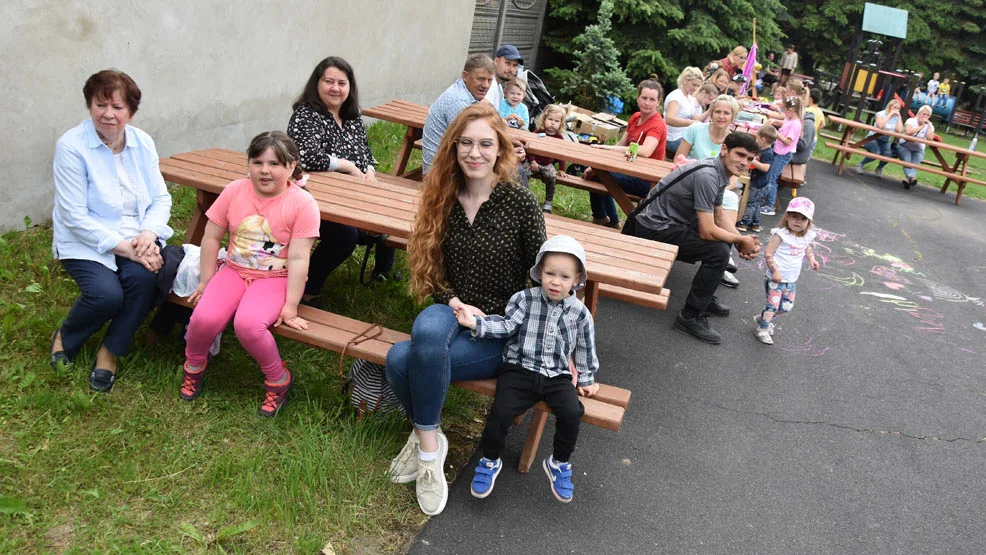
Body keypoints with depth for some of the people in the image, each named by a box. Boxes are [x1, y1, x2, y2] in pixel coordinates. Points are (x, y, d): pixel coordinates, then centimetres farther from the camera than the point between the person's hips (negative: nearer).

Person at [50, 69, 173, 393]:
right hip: (87, 241, -3)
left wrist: (149, 233, -17)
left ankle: (111, 352, -3)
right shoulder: (71, 146, -12)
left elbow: (161, 198, 4)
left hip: (136, 237, 4)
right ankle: (65, 339, 10)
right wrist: (125, 247, -23)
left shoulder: (143, 143, 2)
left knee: (143, 276, -28)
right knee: (106, 293, -28)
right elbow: (75, 217, -16)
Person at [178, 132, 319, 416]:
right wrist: (206, 282, 5)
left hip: (274, 278, -4)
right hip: (234, 271, 4)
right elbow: (211, 237, 4)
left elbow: (298, 259, -15)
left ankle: (279, 379, -3)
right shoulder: (235, 191, -3)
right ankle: (194, 366, 13)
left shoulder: (302, 203, -14)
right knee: (204, 317, -22)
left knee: (248, 324, -31)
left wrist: (290, 307, -15)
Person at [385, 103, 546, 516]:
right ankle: (427, 437, -8)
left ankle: (427, 441, -1)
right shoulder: (444, 198, 3)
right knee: (428, 326, -32)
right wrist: (455, 303, -10)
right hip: (453, 311, 4)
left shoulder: (520, 203, -9)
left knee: (402, 358, -27)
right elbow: (432, 268, 10)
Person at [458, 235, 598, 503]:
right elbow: (506, 326, -10)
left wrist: (586, 379, 17)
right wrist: (475, 323, -23)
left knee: (571, 413, -23)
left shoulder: (580, 313, 2)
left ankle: (559, 463, 6)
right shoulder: (524, 299, -2)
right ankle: (489, 461, 8)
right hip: (519, 370, -1)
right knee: (500, 413, -21)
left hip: (557, 375, 1)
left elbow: (585, 349, 13)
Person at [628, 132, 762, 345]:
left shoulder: (719, 172, 6)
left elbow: (719, 215, 17)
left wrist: (743, 241, 1)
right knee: (719, 252, -21)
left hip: (671, 221, 11)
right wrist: (741, 240, -10)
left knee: (725, 239, 19)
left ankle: (705, 297, 29)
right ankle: (690, 317, -11)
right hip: (655, 229, -11)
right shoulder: (707, 176, -26)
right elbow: (707, 231, -26)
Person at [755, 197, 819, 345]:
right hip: (776, 279, -7)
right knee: (772, 304, -3)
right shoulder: (781, 234, -19)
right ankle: (762, 330, 16)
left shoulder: (807, 236, 2)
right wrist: (775, 271, -24)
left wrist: (811, 258, 9)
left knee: (786, 306, 14)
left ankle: (763, 318, 36)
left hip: (791, 280, 7)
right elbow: (768, 253, -19)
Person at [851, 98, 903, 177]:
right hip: (872, 138, -4)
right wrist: (890, 114, -19)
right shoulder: (881, 114, -7)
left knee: (887, 155, -28)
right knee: (876, 153, -35)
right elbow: (880, 125, -28)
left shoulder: (896, 118, 5)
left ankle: (879, 168, 5)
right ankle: (860, 165, -11)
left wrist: (899, 116, -10)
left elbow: (899, 130, -12)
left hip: (885, 141, 4)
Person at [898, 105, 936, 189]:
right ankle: (911, 177, -55)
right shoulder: (911, 120, -3)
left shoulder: (930, 126, 4)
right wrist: (921, 126, -13)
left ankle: (908, 178, -53)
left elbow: (930, 138, -15)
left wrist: (929, 125, -12)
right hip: (905, 146, -2)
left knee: (915, 163, -27)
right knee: (907, 160, -32)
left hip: (918, 150, 2)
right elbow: (908, 131, -23)